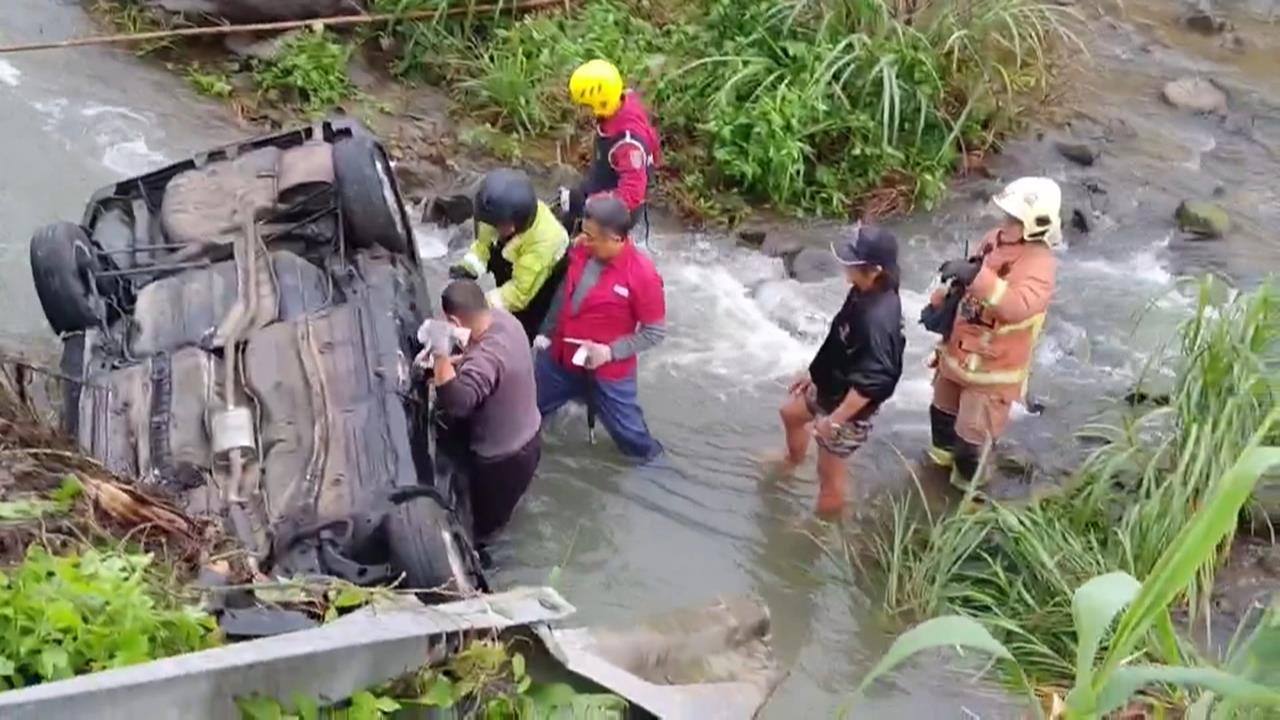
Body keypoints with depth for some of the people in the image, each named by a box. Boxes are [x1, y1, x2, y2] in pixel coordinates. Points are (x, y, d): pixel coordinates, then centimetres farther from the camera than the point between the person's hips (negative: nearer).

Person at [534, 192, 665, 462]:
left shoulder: (642, 275, -28)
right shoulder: (581, 249, -13)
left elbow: (655, 332, -18)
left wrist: (611, 352, -24)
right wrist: (547, 333, 10)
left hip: (608, 372, -5)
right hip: (560, 357, 5)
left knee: (629, 433, 13)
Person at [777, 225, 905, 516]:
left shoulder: (878, 318, -38)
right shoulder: (864, 294, -8)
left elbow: (870, 382, -36)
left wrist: (835, 420, -29)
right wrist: (814, 373, 17)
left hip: (849, 406, -10)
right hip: (830, 388, 11)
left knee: (830, 473, 9)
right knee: (790, 413, 35)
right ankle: (794, 461, 66)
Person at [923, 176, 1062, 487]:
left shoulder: (1040, 264, -28)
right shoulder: (996, 239, -4)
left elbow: (1017, 307, -44)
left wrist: (977, 276, -49)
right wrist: (939, 303, 2)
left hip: (993, 365, -8)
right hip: (959, 349, 8)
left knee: (974, 431, 6)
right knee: (944, 408, 30)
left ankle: (969, 480, 33)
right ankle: (944, 451, 57)